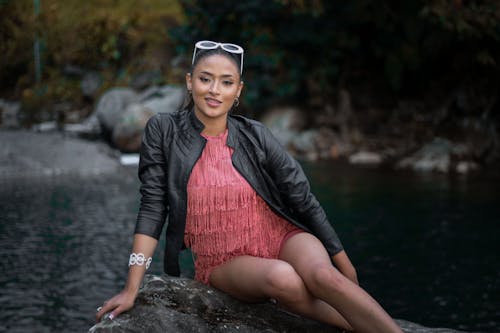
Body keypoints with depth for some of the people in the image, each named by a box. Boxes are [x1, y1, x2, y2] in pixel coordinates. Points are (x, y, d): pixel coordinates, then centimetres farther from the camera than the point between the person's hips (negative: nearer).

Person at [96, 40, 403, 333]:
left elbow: (304, 200, 1)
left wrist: (345, 266, 3)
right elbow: (153, 206, -6)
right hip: (224, 259, -1)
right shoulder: (163, 131, -5)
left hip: (279, 236, 1)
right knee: (283, 278, -34)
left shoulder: (255, 135, -3)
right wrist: (132, 289, -12)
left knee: (323, 276, -32)